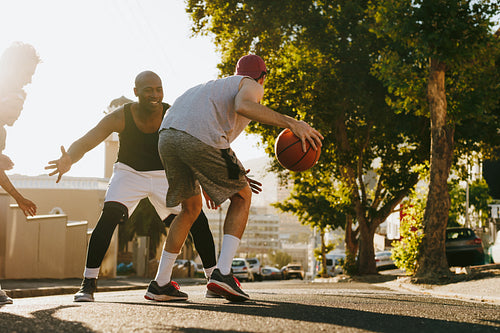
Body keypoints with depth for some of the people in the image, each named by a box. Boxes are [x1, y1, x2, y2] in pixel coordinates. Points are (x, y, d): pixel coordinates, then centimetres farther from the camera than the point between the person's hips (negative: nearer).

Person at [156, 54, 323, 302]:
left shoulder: (215, 85, 40)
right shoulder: (251, 86, 18)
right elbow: (242, 106, -10)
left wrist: (207, 185, 45)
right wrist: (291, 123, -14)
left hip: (167, 135, 7)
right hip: (202, 139, -7)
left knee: (191, 208, 25)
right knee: (241, 197, 14)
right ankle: (222, 272, -2)